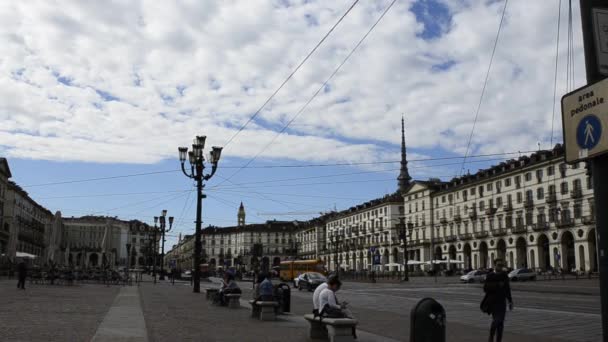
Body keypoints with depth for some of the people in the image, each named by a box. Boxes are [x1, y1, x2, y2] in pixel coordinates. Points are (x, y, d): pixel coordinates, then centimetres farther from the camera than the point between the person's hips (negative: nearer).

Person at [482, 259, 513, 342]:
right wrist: (497, 285, -20)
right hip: (493, 302, -4)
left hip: (502, 302, 4)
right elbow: (486, 288, -13)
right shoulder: (490, 276, -5)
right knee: (496, 320, -16)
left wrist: (510, 301, 13)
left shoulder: (504, 275, 6)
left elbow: (507, 289, 14)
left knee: (501, 322, 3)